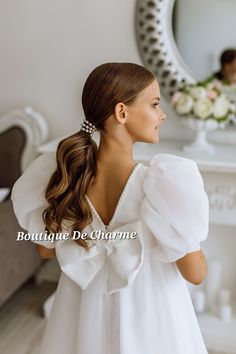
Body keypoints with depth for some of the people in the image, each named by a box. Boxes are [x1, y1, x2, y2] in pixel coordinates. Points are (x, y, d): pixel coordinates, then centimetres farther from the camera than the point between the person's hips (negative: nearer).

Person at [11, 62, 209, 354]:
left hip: (84, 315, 4)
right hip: (150, 320, -3)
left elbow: (45, 248, 1)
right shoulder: (161, 182, -27)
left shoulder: (63, 173, -14)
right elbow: (195, 273, -18)